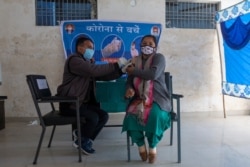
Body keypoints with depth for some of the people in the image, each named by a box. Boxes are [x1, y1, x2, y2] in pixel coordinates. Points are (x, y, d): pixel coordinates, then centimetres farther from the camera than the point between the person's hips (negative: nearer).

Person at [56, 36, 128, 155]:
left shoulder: (88, 62, 18)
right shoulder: (74, 60, -13)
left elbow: (103, 76, 9)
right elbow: (95, 71, -29)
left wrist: (121, 69, -6)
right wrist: (116, 64, -25)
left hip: (83, 102, 9)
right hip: (70, 104, -9)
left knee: (104, 116, -5)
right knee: (93, 117, -25)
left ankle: (85, 140, 7)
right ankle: (81, 141, 2)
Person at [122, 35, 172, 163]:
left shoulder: (159, 58, 1)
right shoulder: (135, 60, 14)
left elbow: (153, 74, -19)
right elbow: (129, 80, 12)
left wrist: (134, 71, -8)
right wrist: (129, 89, -12)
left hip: (157, 98, -3)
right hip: (140, 98, 3)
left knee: (155, 115, -35)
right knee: (131, 115, -28)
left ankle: (153, 146, -7)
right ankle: (141, 145, -1)